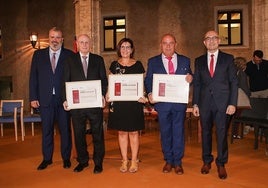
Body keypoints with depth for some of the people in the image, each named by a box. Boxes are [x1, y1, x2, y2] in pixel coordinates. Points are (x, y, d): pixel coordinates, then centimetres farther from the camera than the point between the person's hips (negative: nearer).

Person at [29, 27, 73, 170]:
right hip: (45, 99, 2)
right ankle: (47, 158, 25)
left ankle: (66, 158, 22)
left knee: (65, 130, 7)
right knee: (46, 130, 10)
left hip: (64, 99, -2)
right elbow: (33, 77, 7)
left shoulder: (70, 55, 1)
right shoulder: (38, 55, 8)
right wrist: (33, 97, 1)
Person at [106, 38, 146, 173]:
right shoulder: (115, 64, 8)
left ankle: (134, 161, 15)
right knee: (122, 132, 7)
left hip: (134, 103, -1)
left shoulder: (138, 65, 5)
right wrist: (108, 94, -8)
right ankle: (124, 161, 18)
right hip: (118, 103, 1)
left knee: (133, 132, 3)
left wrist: (142, 96, -13)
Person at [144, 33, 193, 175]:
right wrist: (150, 94, -15)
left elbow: (189, 79, 10)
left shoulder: (185, 61, 8)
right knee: (165, 132, 10)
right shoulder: (153, 62, 6)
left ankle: (177, 162, 19)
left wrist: (190, 78, -14)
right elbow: (148, 80, 3)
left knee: (178, 132, 5)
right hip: (162, 103, 0)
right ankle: (168, 160, 25)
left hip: (179, 103, 0)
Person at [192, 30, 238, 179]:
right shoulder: (199, 61, 10)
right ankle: (207, 161, 26)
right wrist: (195, 103, 4)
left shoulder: (228, 59, 4)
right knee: (206, 133, 10)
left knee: (222, 134, 2)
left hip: (223, 102, -2)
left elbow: (234, 82, 1)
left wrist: (233, 103, -7)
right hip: (205, 103, 2)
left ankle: (221, 164, 17)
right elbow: (196, 83, 9)